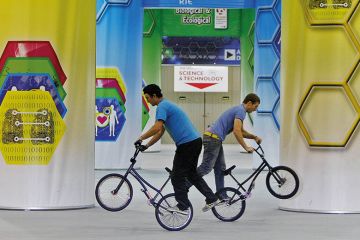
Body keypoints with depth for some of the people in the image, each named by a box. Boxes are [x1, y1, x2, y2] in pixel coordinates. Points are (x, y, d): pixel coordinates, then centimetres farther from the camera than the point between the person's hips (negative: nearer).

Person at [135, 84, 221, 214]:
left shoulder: (162, 106, -11)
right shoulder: (167, 105, 21)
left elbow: (157, 128, -25)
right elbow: (160, 132, 24)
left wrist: (141, 138, -14)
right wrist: (146, 146, 19)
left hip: (187, 144, -10)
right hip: (195, 141, 10)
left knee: (177, 176, 0)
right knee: (191, 173, 19)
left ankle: (182, 206, 6)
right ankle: (212, 199, 17)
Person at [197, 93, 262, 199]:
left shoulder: (238, 110, 22)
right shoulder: (241, 111, -10)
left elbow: (241, 131, 30)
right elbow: (236, 131, -20)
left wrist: (254, 137, 17)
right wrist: (246, 147, -13)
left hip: (214, 139, 11)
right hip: (213, 138, -11)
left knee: (220, 168, 11)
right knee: (206, 168, -10)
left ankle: (221, 195, 13)